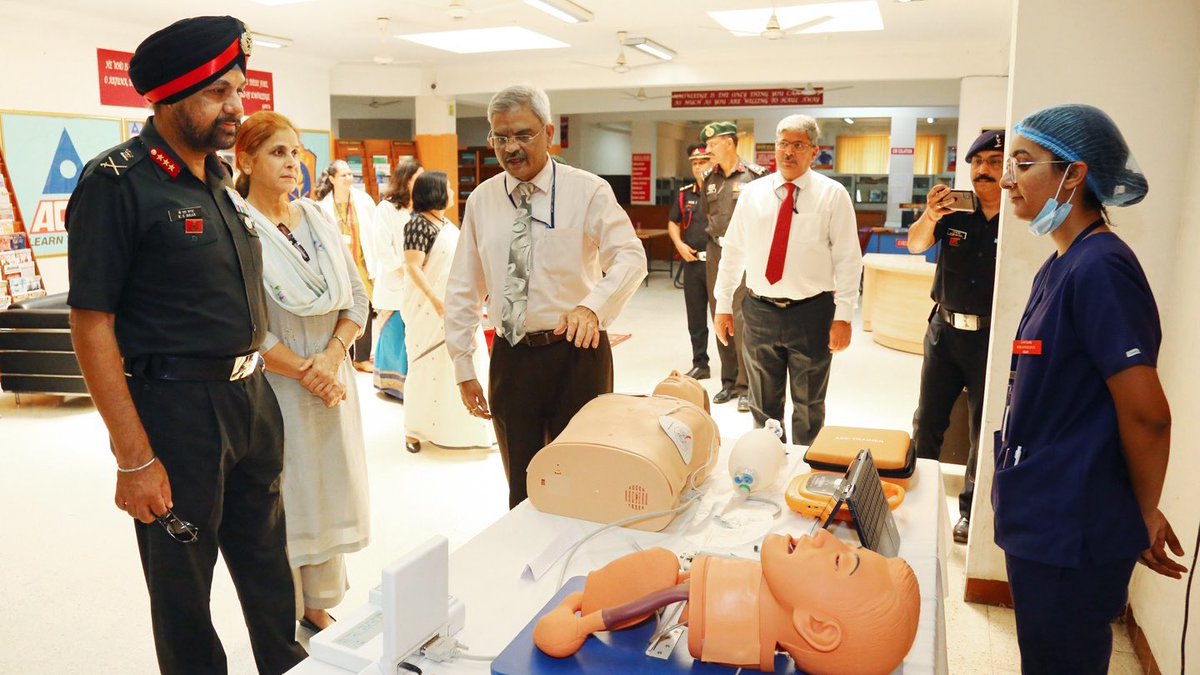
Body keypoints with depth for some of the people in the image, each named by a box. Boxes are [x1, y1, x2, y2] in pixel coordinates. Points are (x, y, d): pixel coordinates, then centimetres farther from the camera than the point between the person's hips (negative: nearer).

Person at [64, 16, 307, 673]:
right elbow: (91, 325, -16)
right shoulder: (116, 183, -13)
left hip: (251, 397, 7)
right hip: (178, 408, -7)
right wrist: (134, 459, -18)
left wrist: (256, 386, 13)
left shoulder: (220, 177, 9)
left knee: (268, 563, 21)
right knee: (183, 587, 11)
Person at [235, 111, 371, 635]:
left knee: (330, 493, 12)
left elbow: (356, 298, 6)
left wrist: (331, 358, -9)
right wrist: (303, 372, -15)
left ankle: (318, 608, 30)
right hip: (273, 389, -5)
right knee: (280, 502, 4)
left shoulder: (318, 220, 7)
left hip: (332, 379, 6)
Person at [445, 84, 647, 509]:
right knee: (521, 487, 13)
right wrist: (463, 368, 5)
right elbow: (463, 289, 7)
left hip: (576, 351, -3)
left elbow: (630, 257, -13)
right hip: (510, 357, 3)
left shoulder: (587, 191, -5)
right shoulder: (481, 200, 5)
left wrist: (592, 305, -31)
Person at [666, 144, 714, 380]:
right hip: (692, 261, 5)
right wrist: (679, 244, 2)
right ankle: (700, 364, 23)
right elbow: (673, 223, 18)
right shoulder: (684, 194, 10)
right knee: (695, 318, 12)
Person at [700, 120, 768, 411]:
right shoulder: (709, 179, 11)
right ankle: (729, 381, 18)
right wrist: (714, 238, 14)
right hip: (715, 253, 6)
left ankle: (747, 386, -2)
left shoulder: (755, 175, -5)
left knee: (742, 319, -10)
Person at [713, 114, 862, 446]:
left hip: (812, 313, -2)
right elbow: (733, 252, 7)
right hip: (759, 311, 3)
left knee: (809, 406, 12)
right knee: (763, 405, 14)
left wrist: (843, 316, -12)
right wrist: (723, 306, 5)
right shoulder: (752, 193, 5)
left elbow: (848, 259, -6)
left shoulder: (833, 195, -3)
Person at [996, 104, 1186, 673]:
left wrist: (1144, 514, -6)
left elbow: (1147, 414, -21)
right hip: (1042, 523, 9)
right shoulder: (1060, 266, 8)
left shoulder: (1101, 268, -21)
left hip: (1071, 538, -9)